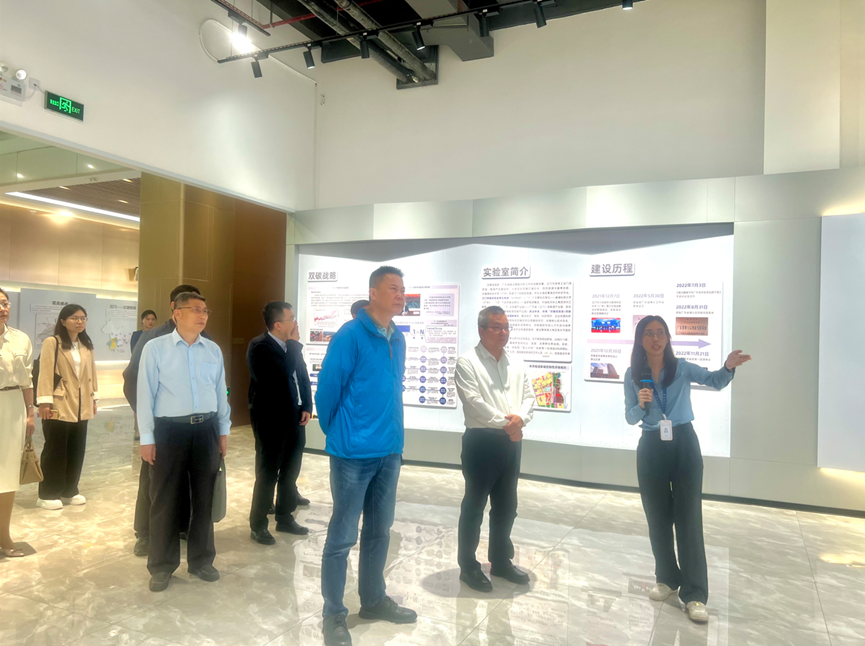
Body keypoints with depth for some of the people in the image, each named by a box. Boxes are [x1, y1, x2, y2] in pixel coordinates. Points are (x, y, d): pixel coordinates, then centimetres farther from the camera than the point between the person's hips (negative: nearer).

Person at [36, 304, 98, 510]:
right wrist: (45, 402, -16)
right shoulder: (51, 343, -7)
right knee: (55, 451, 1)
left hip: (81, 407, 6)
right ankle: (48, 494, 11)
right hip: (58, 406, -6)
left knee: (77, 451, 10)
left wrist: (94, 399, 13)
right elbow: (45, 374, -11)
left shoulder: (87, 346, 12)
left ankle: (69, 491, 21)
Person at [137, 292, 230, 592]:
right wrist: (146, 438, -6)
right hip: (170, 429, -3)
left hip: (206, 429, 3)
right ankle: (162, 566, 23)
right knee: (165, 499, 6)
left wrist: (224, 431, 11)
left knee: (204, 497, 13)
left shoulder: (214, 350, 6)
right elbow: (145, 394, -4)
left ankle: (201, 560, 29)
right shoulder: (155, 348, -4)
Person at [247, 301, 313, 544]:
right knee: (267, 474, 5)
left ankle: (285, 518, 31)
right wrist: (294, 343, -18)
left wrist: (307, 406, 3)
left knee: (290, 472, 16)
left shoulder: (290, 346, 6)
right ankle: (258, 525, 21)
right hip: (270, 420, -7)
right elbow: (285, 373, -28)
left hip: (294, 417, 7)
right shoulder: (259, 346, -15)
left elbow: (302, 375, 12)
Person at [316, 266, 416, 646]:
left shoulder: (398, 339, 7)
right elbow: (327, 390, -9)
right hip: (354, 452, -7)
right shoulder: (349, 336, -14)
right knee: (342, 536, 5)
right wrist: (336, 435, 4)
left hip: (389, 451, 7)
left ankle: (373, 600, 36)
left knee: (379, 531, 19)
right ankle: (333, 615, 21)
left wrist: (393, 438, 16)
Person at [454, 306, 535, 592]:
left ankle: (501, 561, 32)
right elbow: (475, 402, -17)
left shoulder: (517, 364, 12)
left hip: (512, 441, 6)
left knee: (506, 505, 16)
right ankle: (468, 566, 18)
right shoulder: (467, 362, -8)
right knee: (474, 505, 4)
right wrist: (504, 423, -16)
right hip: (481, 440, -6)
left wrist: (519, 418, -13)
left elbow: (529, 396, 7)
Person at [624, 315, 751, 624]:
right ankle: (667, 578, 28)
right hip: (651, 448, 2)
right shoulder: (633, 375, -1)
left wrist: (728, 367, -34)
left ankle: (695, 594, 4)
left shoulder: (681, 367, -4)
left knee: (689, 518, -1)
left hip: (684, 443, -2)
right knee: (657, 517, 11)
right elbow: (630, 419, 1)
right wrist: (640, 404, -20)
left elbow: (714, 382, -13)